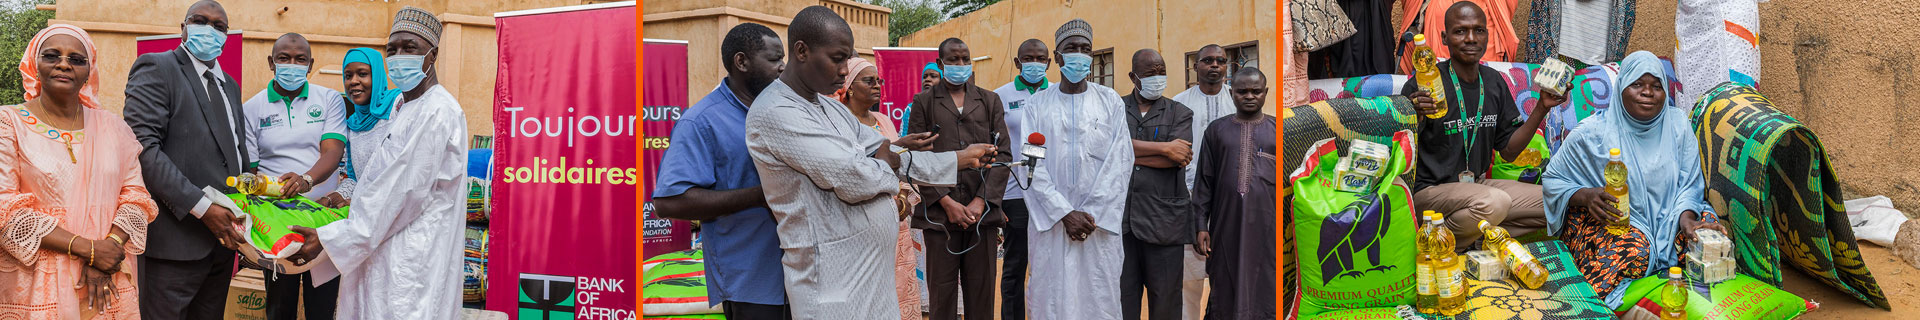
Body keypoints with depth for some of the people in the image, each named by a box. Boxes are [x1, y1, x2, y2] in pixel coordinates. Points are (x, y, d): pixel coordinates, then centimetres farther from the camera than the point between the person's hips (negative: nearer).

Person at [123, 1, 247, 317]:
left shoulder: (230, 86, 19)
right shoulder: (156, 69, -5)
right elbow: (143, 147, -16)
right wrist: (202, 208, -21)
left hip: (222, 239, 7)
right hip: (175, 239, -7)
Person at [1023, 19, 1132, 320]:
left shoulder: (1111, 102, 6)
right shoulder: (1038, 103, 6)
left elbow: (1121, 162, 0)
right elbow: (1033, 165, -1)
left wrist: (1092, 215, -9)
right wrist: (1065, 213, -10)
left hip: (1101, 220, 0)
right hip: (1050, 220, 0)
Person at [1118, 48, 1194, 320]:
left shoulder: (1180, 114, 10)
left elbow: (1178, 159, -7)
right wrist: (1165, 148, -9)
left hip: (1164, 220, 0)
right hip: (1120, 216, 1)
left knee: (1165, 298, 2)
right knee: (1122, 295, 1)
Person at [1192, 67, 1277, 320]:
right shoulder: (1217, 130, 10)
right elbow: (1204, 181, 8)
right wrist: (1200, 225, 0)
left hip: (1267, 225, -1)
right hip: (1227, 225, 1)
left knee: (1265, 290, 0)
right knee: (1225, 290, 3)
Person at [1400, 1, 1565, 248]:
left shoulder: (1494, 82, 8)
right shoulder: (1423, 86, -14)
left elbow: (1508, 150, 12)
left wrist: (1542, 108, 3)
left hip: (1477, 185, 8)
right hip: (1430, 190, -7)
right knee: (1495, 202, -35)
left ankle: (1478, 237, -3)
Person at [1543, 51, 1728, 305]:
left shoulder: (1678, 124, 1)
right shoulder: (1593, 132, -10)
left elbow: (1689, 185, 1)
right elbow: (1553, 179, -3)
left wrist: (1686, 218, -21)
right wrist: (1586, 196, -24)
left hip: (1667, 215, 4)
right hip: (1611, 219, -4)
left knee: (1712, 233, -23)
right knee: (1634, 251, -35)